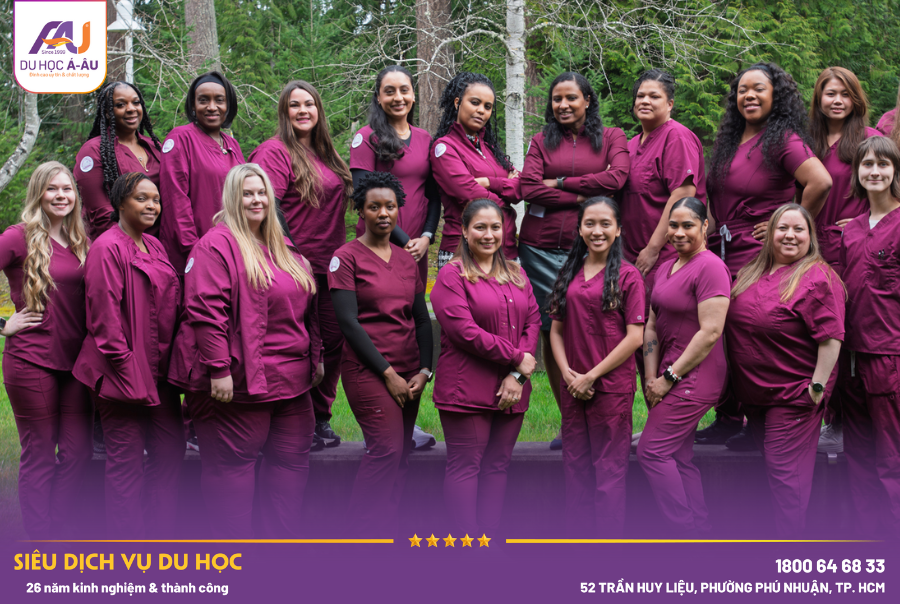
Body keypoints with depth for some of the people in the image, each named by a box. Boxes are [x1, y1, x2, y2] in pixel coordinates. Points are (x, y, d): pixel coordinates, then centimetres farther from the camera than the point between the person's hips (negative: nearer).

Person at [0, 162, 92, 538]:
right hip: (32, 362, -5)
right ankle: (40, 544, 15)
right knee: (39, 457, 3)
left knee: (77, 452, 8)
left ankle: (61, 534, 23)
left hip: (75, 362, 6)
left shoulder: (79, 241, 10)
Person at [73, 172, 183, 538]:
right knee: (126, 461, -1)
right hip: (123, 373, -8)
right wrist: (125, 366, -18)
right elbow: (105, 317, -17)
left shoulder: (155, 247, 14)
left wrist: (173, 362, 13)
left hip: (159, 372, 8)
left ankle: (161, 536, 23)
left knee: (170, 451, 11)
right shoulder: (108, 248, -12)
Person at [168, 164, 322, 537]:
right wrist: (218, 369, -22)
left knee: (291, 459, 12)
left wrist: (315, 358, 20)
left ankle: (284, 541, 24)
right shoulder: (216, 244, -8)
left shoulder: (283, 250, 18)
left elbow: (308, 310, 24)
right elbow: (206, 311, -17)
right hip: (240, 380, -8)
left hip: (291, 379, 8)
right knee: (233, 461, -2)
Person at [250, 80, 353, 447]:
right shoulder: (276, 151, -8)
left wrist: (341, 254, 17)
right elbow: (270, 208, -17)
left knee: (334, 340, 9)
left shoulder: (324, 153, 16)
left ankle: (320, 419, 21)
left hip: (331, 263, 8)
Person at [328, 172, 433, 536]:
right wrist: (387, 373, -11)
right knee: (387, 449, -16)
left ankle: (385, 534, 12)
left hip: (408, 373, 6)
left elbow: (422, 318, 15)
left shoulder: (406, 259, 14)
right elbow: (348, 322, -9)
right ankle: (363, 531, -4)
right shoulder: (347, 257, -3)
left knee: (401, 455, 3)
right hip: (367, 369, -6)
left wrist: (424, 371, 1)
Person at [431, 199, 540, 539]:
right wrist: (517, 357, -11)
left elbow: (533, 322, 8)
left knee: (498, 465, 8)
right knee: (466, 466, -3)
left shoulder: (516, 275, 16)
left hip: (511, 391, 6)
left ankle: (490, 538, 15)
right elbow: (464, 331, -14)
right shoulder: (452, 275, -4)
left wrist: (518, 375, -6)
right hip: (465, 391, -6)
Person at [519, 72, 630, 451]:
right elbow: (528, 187, -1)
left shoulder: (611, 138, 12)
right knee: (551, 333, 0)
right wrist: (582, 197, -5)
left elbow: (616, 178, -6)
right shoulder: (542, 141, 15)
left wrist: (560, 183, -3)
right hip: (541, 246, 2)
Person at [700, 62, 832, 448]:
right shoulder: (730, 141, 15)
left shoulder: (782, 139, -10)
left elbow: (820, 182, -23)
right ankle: (728, 421, 17)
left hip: (761, 257, -8)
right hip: (722, 254, 8)